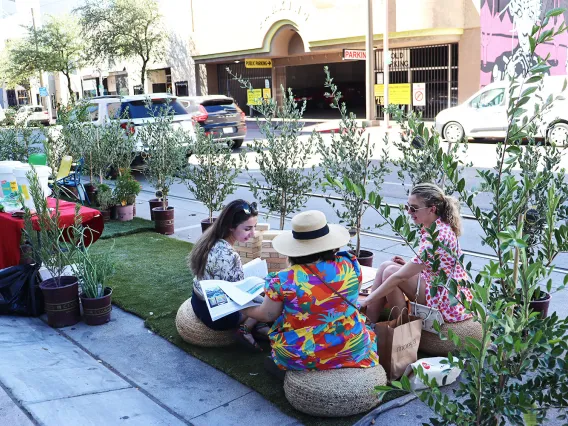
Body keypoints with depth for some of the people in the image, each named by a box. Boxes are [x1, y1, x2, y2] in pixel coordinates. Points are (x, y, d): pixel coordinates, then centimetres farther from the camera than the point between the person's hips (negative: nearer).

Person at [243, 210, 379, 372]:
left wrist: (244, 308, 19)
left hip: (298, 358, -1)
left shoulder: (283, 280, -18)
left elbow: (268, 315, -1)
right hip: (351, 351, 2)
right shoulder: (349, 265, -11)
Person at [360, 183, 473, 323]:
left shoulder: (437, 237, -26)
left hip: (449, 303, -10)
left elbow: (400, 277, -24)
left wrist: (367, 301, -19)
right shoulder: (440, 227, 3)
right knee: (386, 266, -1)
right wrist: (409, 265, -1)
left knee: (390, 272, -17)